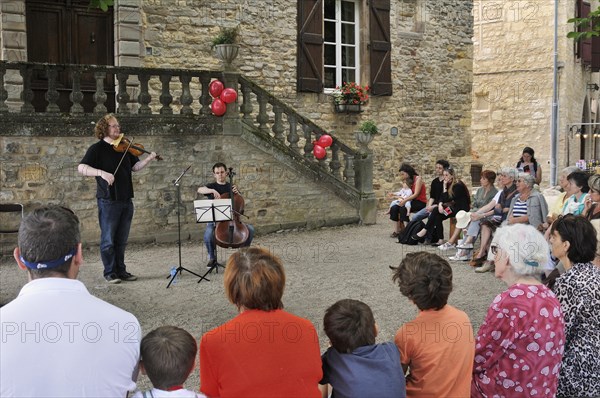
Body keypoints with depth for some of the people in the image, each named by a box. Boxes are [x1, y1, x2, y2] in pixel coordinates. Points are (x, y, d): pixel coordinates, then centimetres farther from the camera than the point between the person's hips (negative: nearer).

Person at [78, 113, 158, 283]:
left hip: (126, 200, 6)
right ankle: (110, 273, 13)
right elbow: (81, 168, -15)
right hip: (108, 201, -5)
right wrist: (101, 172, -29)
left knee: (121, 240, 13)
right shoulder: (97, 149, -6)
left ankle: (121, 271, 22)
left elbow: (135, 166, 15)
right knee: (108, 240, 3)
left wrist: (149, 159, -3)